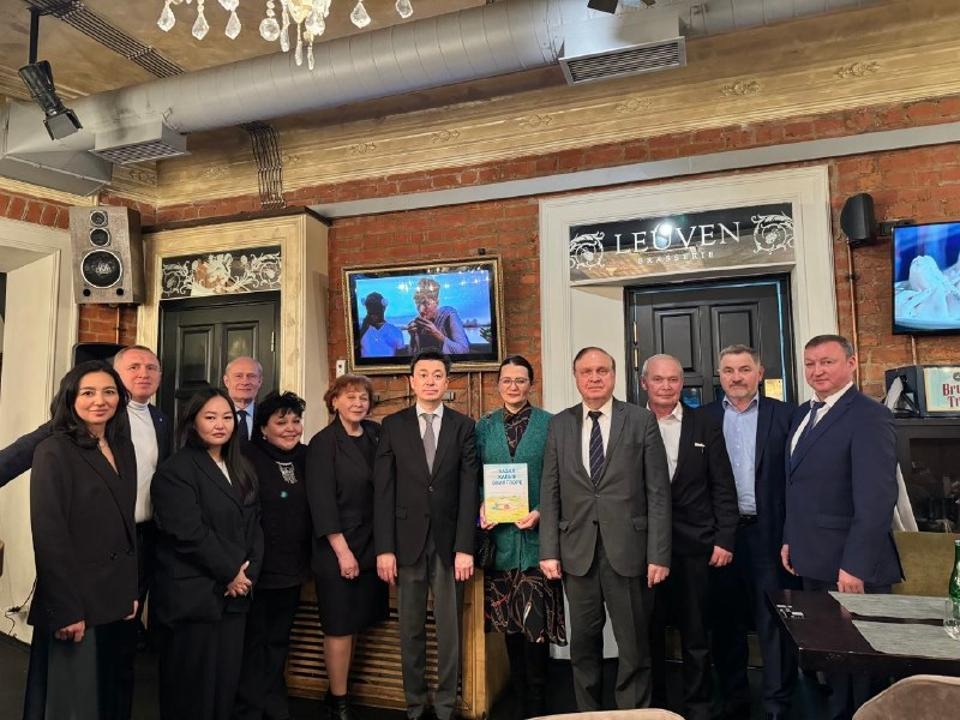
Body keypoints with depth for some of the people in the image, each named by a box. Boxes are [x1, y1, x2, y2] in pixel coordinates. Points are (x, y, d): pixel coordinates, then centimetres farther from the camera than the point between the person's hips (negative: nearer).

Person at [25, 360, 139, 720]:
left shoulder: (123, 448, 8)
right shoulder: (53, 451, -11)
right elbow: (48, 536, -16)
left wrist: (132, 590, 8)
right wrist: (65, 610, -18)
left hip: (116, 600, 7)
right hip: (76, 602, -6)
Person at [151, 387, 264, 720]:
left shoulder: (241, 471, 13)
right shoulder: (175, 470, -10)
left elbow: (254, 525, 11)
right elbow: (188, 533, -18)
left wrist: (248, 571, -4)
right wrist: (230, 572, -13)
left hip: (234, 593, 6)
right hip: (192, 596, -6)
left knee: (227, 680, 12)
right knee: (192, 686, 5)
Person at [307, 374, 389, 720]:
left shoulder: (376, 434, 5)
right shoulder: (323, 442, -9)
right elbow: (322, 502, -13)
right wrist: (342, 550, -15)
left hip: (371, 545, 5)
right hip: (338, 549, -5)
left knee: (355, 622, 14)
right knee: (340, 625, 5)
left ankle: (338, 691, 29)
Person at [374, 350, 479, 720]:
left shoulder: (463, 426, 2)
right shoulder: (393, 424, 3)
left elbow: (469, 489, -2)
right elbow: (383, 489, -1)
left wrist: (465, 547, -8)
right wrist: (384, 548, -6)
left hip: (449, 541, 0)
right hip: (407, 541, 0)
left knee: (449, 630, 9)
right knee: (411, 631, 10)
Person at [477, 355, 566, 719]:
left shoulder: (548, 423, 0)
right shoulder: (484, 426, 7)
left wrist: (540, 512, -15)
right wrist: (482, 506, -8)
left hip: (536, 533, -2)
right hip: (499, 534, 3)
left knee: (536, 620, 0)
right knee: (509, 620, 12)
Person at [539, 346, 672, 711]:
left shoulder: (642, 420, 0)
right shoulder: (559, 424, 6)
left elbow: (658, 492, -3)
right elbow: (549, 492, 4)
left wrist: (659, 554, -7)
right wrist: (549, 550, -1)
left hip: (627, 549, -2)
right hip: (577, 550, 2)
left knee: (634, 644, 10)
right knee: (584, 642, 15)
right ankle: (587, 711, 33)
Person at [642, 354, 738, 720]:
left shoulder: (706, 425, 2)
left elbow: (723, 488, 2)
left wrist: (725, 539, -4)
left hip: (694, 546, 0)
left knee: (696, 635, 13)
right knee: (649, 633, 13)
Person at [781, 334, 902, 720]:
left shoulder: (869, 416, -15)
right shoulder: (804, 413, 10)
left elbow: (877, 498, -21)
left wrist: (855, 566, -23)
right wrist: (790, 539, 10)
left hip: (849, 566, -7)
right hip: (812, 560, 7)